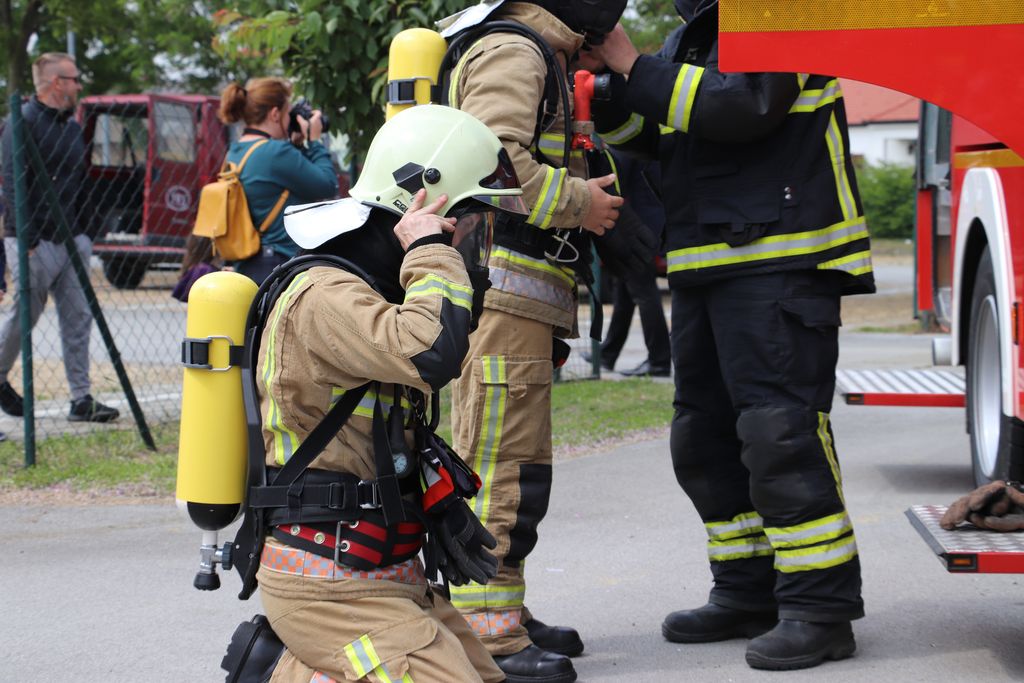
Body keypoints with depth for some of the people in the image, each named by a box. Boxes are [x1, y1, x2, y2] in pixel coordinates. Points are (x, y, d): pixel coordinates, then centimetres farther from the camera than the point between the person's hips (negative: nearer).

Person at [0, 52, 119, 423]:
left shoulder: (71, 126, 15)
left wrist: (87, 232, 14)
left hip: (71, 238, 7)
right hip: (36, 240, -7)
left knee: (78, 317, 1)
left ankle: (82, 399, 2)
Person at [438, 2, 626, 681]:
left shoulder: (532, 57, 25)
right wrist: (577, 200, -14)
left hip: (517, 297, 11)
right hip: (501, 287, -11)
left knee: (518, 461, 16)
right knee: (500, 463, -12)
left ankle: (504, 611, 24)